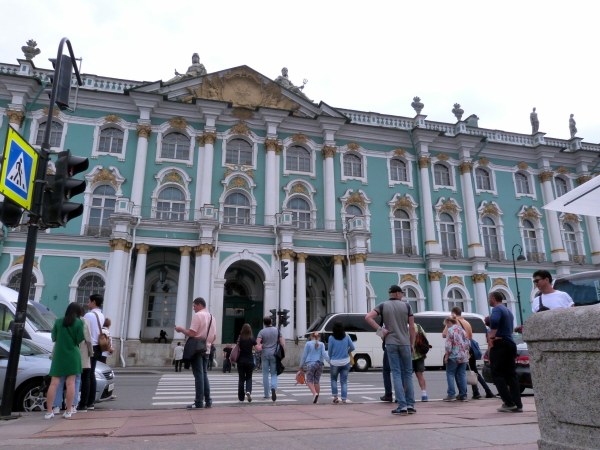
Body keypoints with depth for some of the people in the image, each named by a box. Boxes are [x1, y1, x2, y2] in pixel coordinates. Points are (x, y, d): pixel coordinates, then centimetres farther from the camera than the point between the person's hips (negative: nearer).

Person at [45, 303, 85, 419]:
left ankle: (49, 411, 4)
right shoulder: (79, 322, -5)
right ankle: (68, 411, 5)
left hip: (59, 355, 2)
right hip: (72, 355, -2)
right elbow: (80, 339, -7)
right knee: (71, 383, 1)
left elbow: (53, 338, 10)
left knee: (54, 383, 4)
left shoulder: (58, 321, 4)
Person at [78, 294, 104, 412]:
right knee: (91, 375, 14)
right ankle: (90, 402, 20)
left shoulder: (89, 315, -13)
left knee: (86, 376, -7)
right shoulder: (101, 316, 13)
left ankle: (83, 405, -5)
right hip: (97, 348, 9)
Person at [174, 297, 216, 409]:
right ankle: (208, 401, 16)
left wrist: (181, 329, -3)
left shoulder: (198, 315, -11)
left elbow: (192, 333, -18)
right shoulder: (212, 317, 14)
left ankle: (199, 403, -1)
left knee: (198, 375, -4)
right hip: (206, 350, 7)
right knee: (204, 374, 14)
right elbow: (214, 336, 14)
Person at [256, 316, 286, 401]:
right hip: (274, 354, 1)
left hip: (265, 354, -1)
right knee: (274, 373, 6)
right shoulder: (276, 330, 5)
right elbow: (282, 343, 2)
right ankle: (274, 387, -23)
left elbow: (257, 341, -18)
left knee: (265, 374, 9)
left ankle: (266, 394, 13)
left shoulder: (262, 331, 1)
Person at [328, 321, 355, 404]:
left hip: (334, 363, -2)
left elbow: (329, 352, -4)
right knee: (344, 381, 9)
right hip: (345, 362, 2)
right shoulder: (346, 337, -4)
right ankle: (344, 399, 4)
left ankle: (335, 396, 13)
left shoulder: (331, 338, -11)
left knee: (333, 379, 19)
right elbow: (353, 348, 1)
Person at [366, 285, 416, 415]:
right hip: (405, 343, 0)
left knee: (396, 374, 1)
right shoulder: (406, 306, 2)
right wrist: (411, 344, 10)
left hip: (391, 343, 0)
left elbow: (368, 317, -10)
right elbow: (412, 328, 1)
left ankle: (402, 406, -3)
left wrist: (380, 329, -5)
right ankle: (410, 405, 12)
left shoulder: (383, 305, 3)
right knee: (408, 373, 11)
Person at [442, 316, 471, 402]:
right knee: (462, 375, 8)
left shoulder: (450, 330, -7)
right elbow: (468, 343, 15)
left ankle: (451, 395, -4)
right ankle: (463, 395, 9)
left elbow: (448, 345, -13)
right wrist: (466, 353, 20)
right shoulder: (462, 330, 14)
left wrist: (446, 356, -9)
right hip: (464, 356, 7)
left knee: (450, 374, 0)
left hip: (454, 356, -6)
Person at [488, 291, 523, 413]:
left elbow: (494, 321, -30)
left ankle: (509, 403, -7)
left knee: (497, 374, -3)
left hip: (500, 344, -9)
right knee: (511, 374, 8)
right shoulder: (508, 311, 20)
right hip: (511, 344, 9)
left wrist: (492, 336, -20)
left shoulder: (496, 309, -10)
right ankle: (518, 405, 5)